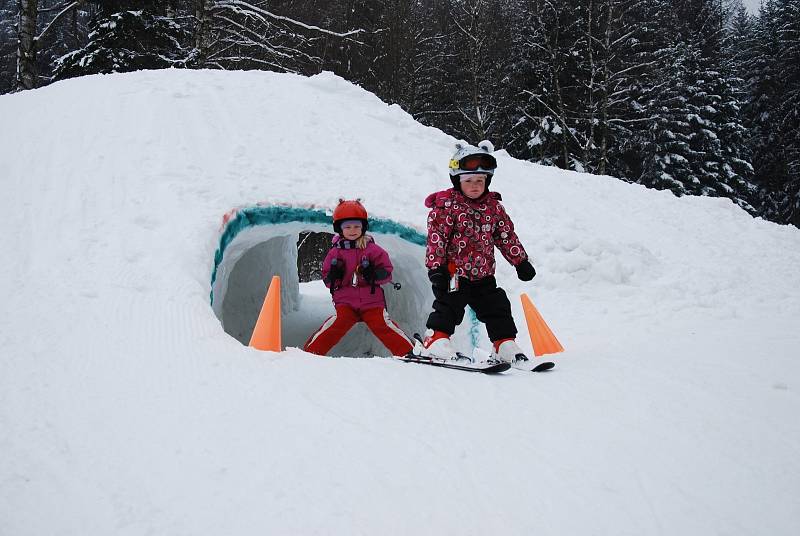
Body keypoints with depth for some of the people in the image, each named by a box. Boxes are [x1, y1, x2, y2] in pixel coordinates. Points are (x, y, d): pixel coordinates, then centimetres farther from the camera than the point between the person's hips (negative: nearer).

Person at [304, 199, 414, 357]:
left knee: (382, 324, -16)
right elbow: (327, 281, 11)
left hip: (372, 299, 0)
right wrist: (334, 276, -12)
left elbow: (387, 272, 2)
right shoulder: (335, 252, 8)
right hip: (345, 301, 0)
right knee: (339, 322, -22)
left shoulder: (373, 249, 3)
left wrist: (373, 274, -17)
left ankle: (408, 352, -8)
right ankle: (310, 352, -17)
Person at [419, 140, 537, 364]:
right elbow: (436, 237, -14)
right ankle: (436, 340, -1)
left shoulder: (494, 206, 7)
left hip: (484, 274, 6)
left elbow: (507, 236, 14)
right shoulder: (446, 205, -9)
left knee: (497, 308, 8)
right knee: (449, 307, -10)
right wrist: (436, 267, -20)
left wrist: (521, 261, 13)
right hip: (454, 273, -6)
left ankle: (506, 345, 16)